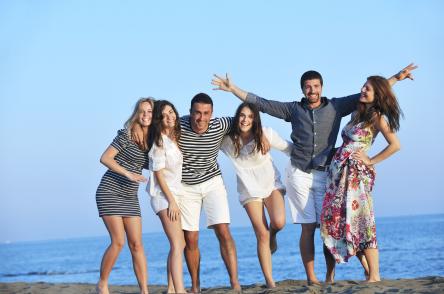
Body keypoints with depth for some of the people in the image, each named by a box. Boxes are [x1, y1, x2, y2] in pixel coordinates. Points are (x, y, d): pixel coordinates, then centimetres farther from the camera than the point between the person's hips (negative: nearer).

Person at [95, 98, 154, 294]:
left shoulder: (152, 140, 7)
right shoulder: (126, 135, -10)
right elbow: (105, 158, -14)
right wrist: (128, 173, -22)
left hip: (130, 197, 6)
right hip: (110, 192, -6)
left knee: (136, 244, 0)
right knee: (118, 241, -11)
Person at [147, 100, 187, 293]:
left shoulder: (175, 137, 11)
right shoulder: (160, 142, -12)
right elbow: (158, 174, -14)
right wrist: (171, 201, -16)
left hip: (177, 194, 8)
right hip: (164, 195, -8)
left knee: (179, 243, 8)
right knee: (177, 243, -16)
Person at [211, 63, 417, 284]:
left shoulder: (336, 107, 8)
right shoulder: (294, 109, 10)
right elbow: (261, 103, 12)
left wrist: (397, 77, 6)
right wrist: (232, 89, 9)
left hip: (325, 174, 0)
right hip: (299, 174, 0)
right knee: (308, 228, -3)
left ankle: (330, 278, -2)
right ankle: (311, 278, -2)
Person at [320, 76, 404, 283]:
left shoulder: (377, 116, -4)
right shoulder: (357, 113, 18)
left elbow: (395, 145, -13)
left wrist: (371, 161, -9)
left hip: (357, 172, -8)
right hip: (339, 170, 8)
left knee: (360, 220, -11)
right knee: (336, 218, 4)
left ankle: (374, 276, -10)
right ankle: (369, 272, 7)